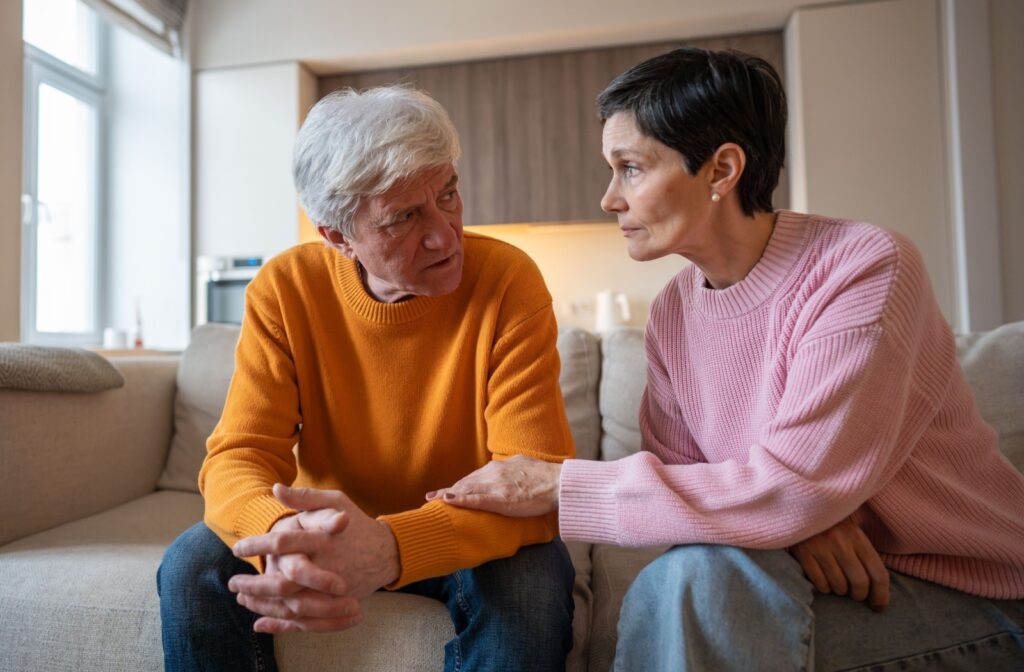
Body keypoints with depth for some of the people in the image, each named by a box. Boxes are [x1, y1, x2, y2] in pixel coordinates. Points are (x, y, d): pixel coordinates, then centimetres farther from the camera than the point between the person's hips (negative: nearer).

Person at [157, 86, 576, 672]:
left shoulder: (508, 282, -21)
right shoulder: (285, 290, -13)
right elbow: (239, 458, -14)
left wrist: (390, 548, -43)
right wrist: (283, 536, -40)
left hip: (465, 538, -1)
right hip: (327, 531, 2)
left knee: (531, 583, -31)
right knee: (192, 568, -20)